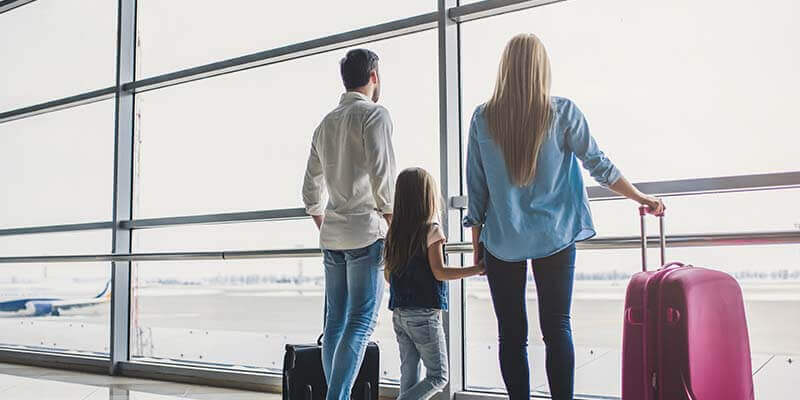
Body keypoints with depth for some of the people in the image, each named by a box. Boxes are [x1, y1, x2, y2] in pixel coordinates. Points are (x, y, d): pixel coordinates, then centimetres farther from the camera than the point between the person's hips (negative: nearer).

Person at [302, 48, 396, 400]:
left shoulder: (325, 123, 18)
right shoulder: (375, 114, -3)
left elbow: (310, 191, 20)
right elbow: (382, 178, -14)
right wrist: (394, 230, -7)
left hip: (332, 235, 7)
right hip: (366, 231, -7)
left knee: (335, 323, 9)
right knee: (360, 322, -8)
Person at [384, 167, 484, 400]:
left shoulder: (394, 233, 7)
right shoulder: (431, 230, -10)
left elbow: (388, 275, 12)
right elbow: (439, 272, -14)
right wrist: (477, 269, -11)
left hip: (399, 315, 7)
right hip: (424, 314, -7)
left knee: (409, 375, 12)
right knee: (438, 377, 4)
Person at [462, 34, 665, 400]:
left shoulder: (482, 118, -2)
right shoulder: (562, 112, -4)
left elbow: (475, 188, 1)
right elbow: (598, 164, 2)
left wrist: (477, 244, 9)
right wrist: (641, 198, 16)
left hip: (502, 241, 0)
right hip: (554, 237, 0)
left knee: (511, 334, 7)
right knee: (557, 328, 6)